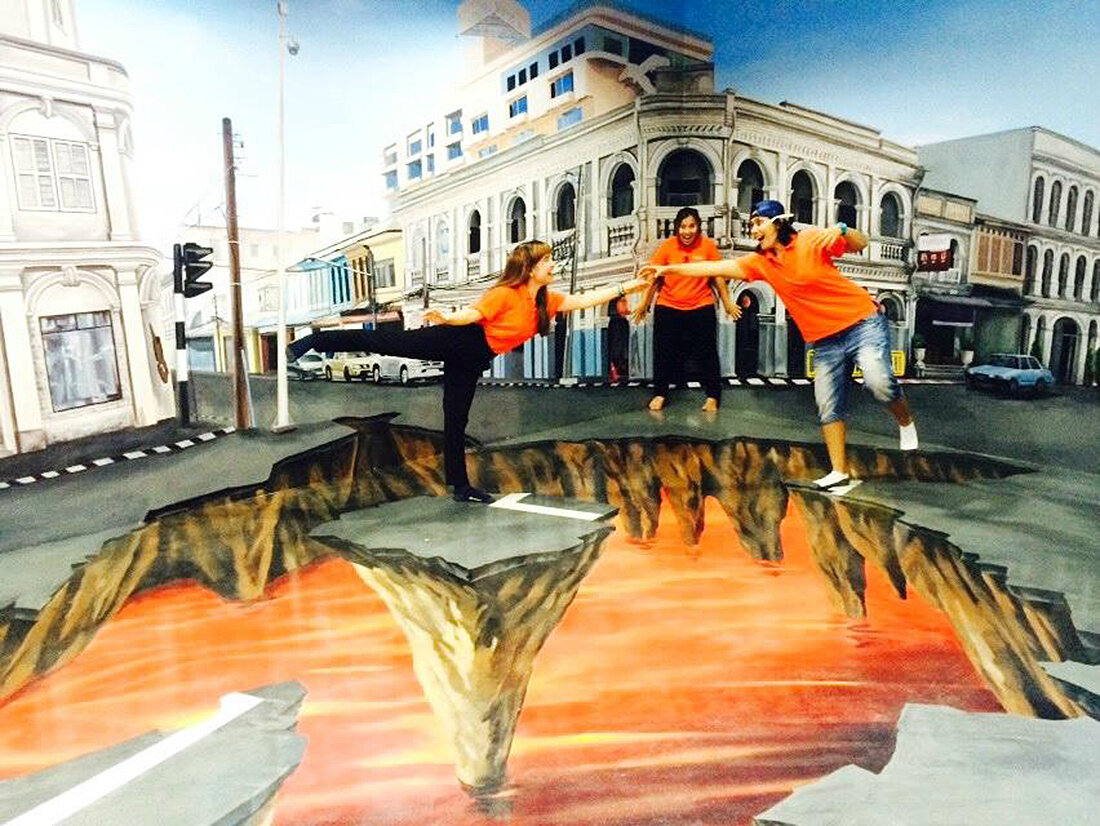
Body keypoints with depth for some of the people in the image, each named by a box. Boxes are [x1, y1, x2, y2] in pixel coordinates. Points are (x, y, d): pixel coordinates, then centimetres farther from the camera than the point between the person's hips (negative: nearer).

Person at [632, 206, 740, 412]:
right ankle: (660, 394, 23)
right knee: (663, 352, 7)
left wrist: (727, 302, 6)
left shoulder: (708, 245, -7)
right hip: (668, 308, 1)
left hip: (701, 307, -1)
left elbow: (718, 276, 1)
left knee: (708, 352, 4)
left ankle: (712, 396, 17)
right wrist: (645, 303, 5)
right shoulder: (667, 246, -7)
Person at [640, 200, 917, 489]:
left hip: (862, 322, -5)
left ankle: (905, 422, 8)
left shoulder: (811, 240, -8)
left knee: (878, 381, -23)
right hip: (825, 341, 5)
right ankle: (839, 471, 10)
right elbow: (716, 267, 2)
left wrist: (841, 230, -28)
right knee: (829, 406, 2)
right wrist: (668, 269, 0)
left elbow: (860, 244, -6)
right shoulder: (761, 261, 4)